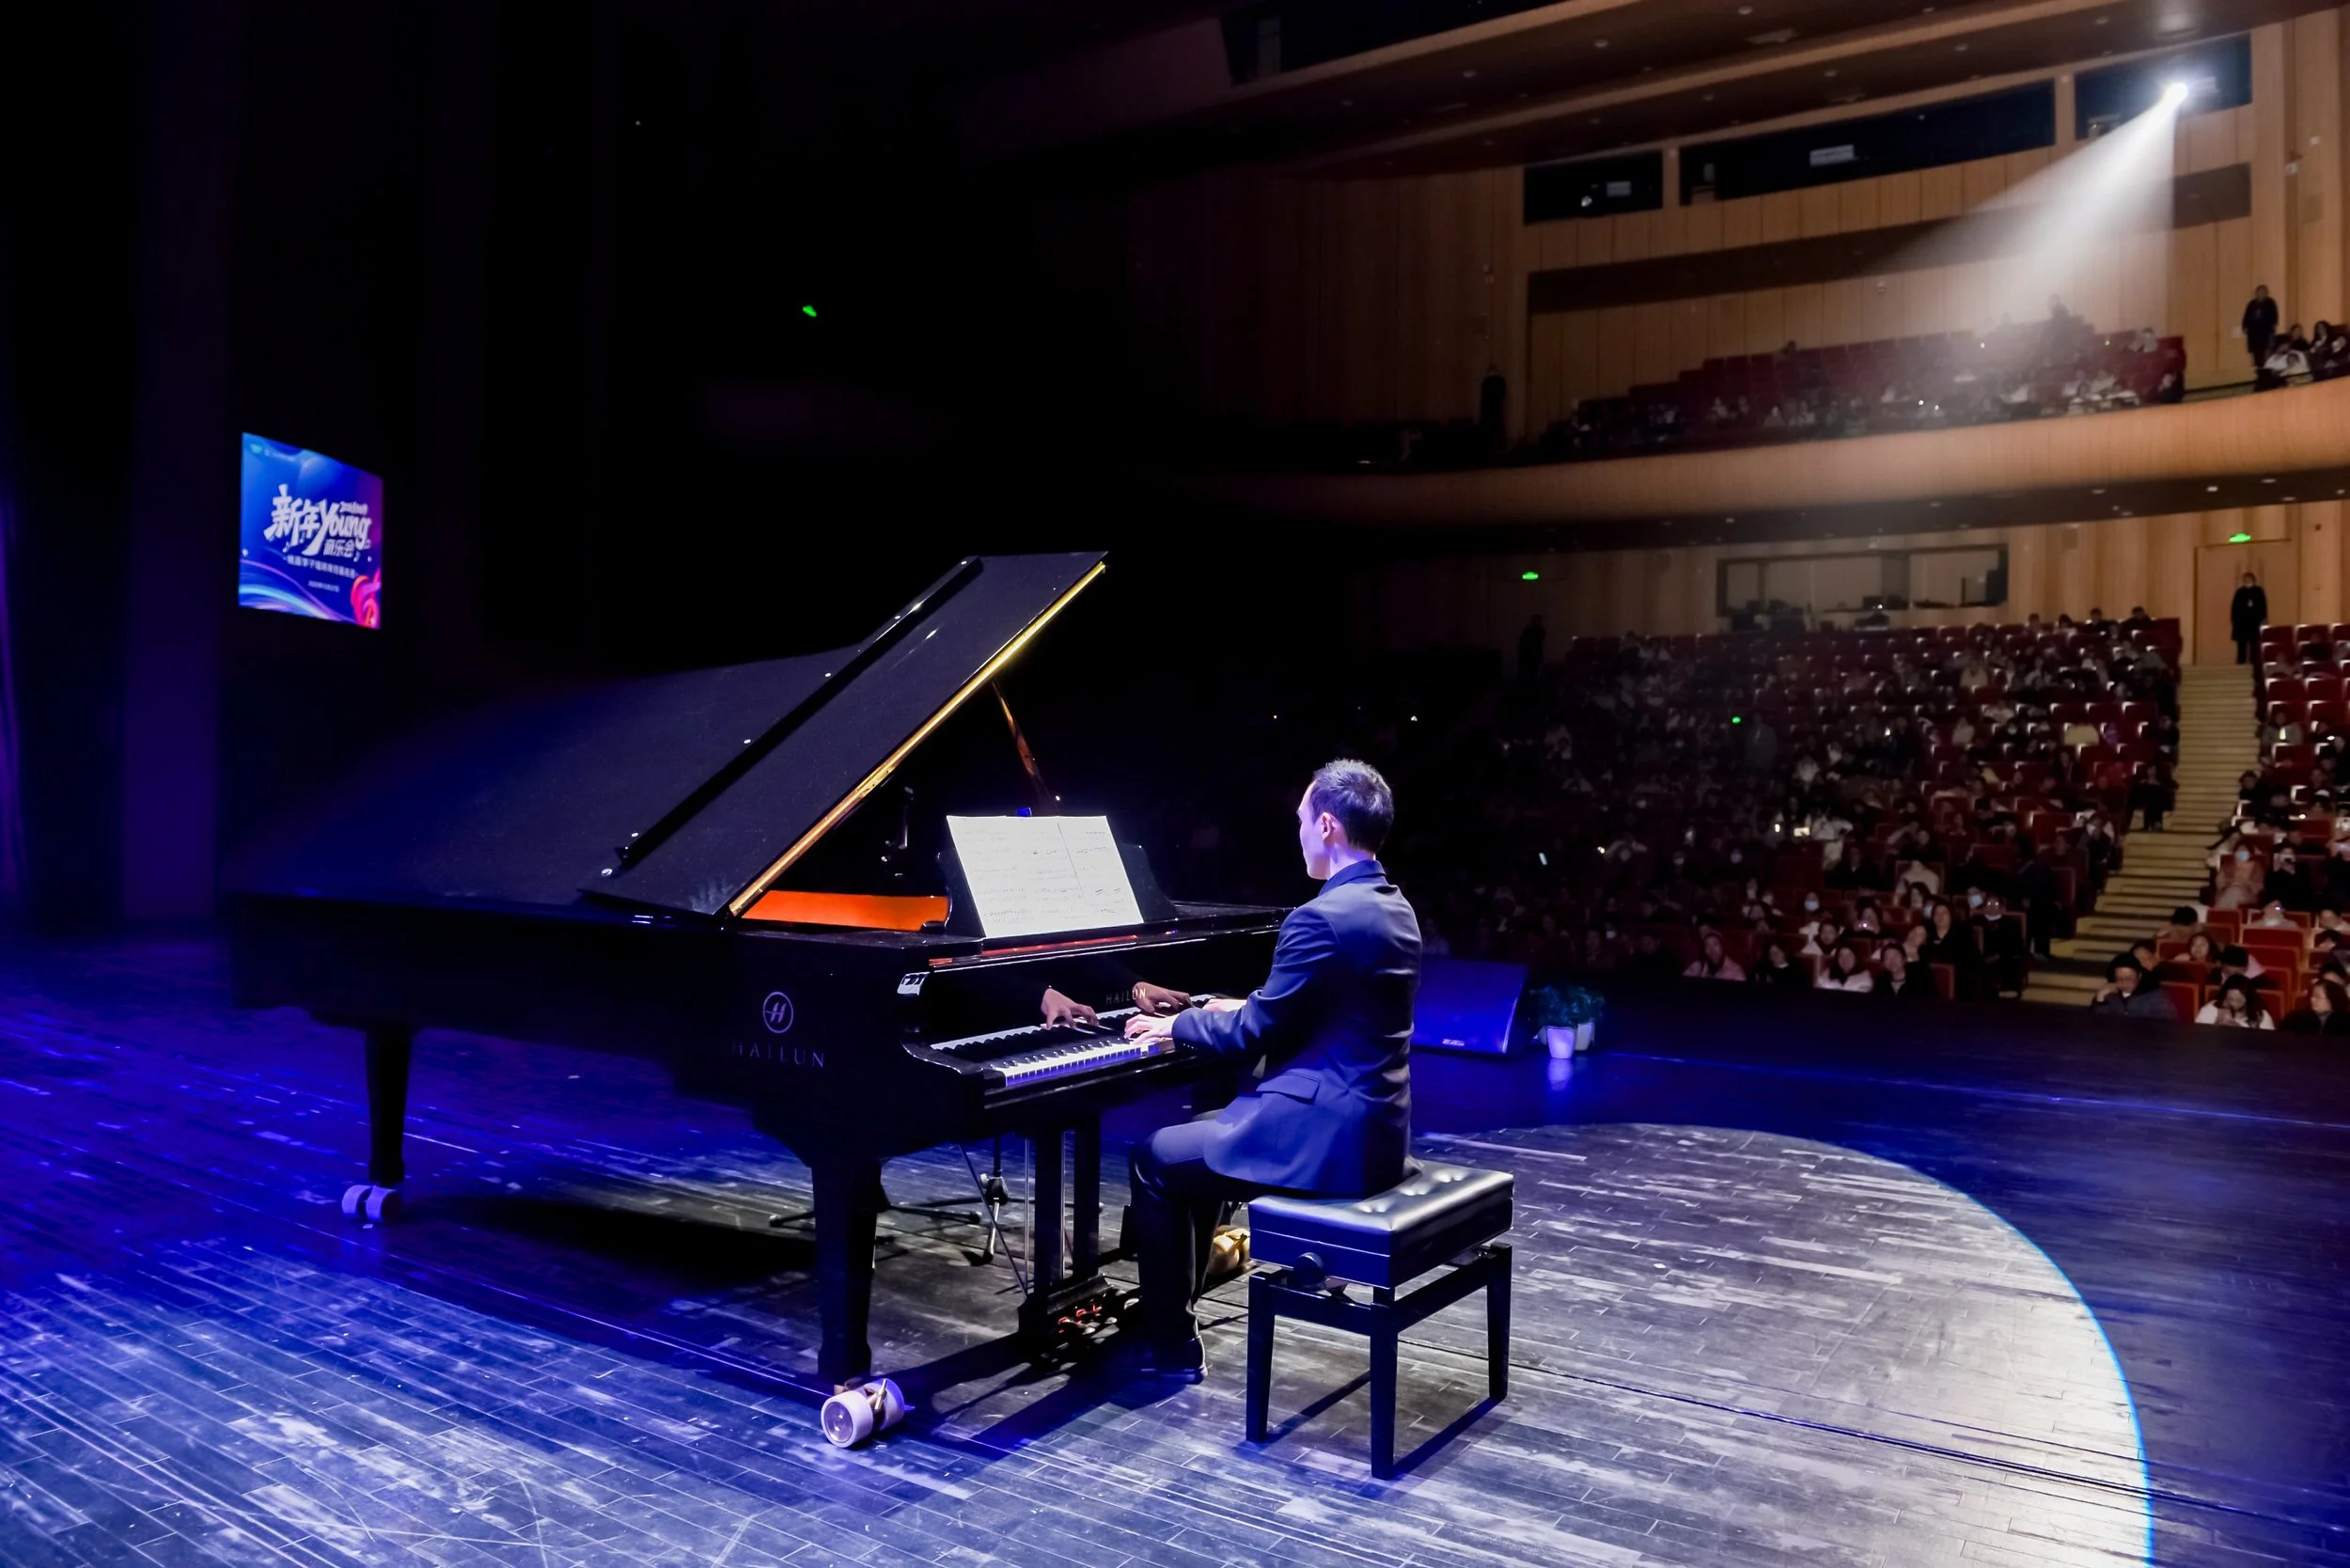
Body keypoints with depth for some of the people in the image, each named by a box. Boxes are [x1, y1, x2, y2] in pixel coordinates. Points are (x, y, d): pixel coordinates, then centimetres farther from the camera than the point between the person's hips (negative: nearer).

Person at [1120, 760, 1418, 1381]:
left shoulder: (1323, 918, -21)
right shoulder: (1394, 908, 8)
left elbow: (1255, 1034, -15)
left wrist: (1177, 1024, 1)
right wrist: (1247, 1008, 24)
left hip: (1327, 1137, -10)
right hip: (1375, 1127, 10)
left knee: (1156, 1158, 6)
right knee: (1199, 1137, 25)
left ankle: (1173, 1347, 15)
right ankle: (1166, 1305, 37)